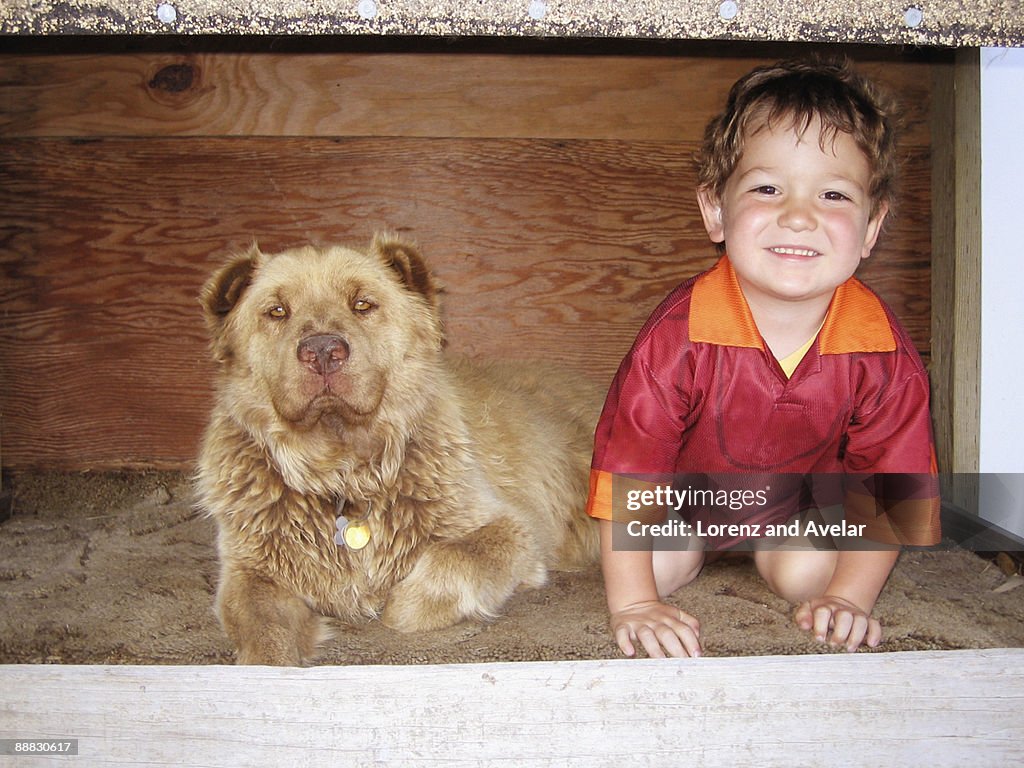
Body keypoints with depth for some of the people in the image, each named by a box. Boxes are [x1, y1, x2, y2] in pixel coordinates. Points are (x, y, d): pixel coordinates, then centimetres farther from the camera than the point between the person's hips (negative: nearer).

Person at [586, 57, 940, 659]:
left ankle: (768, 546, 24)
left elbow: (890, 485, -15)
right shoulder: (683, 334, -37)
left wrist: (849, 597, -22)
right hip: (687, 486, -2)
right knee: (656, 566, -14)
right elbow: (629, 466, -31)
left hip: (801, 488, 2)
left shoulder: (884, 352, -28)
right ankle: (700, 546, 23)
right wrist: (634, 605, -32)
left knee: (806, 574, -13)